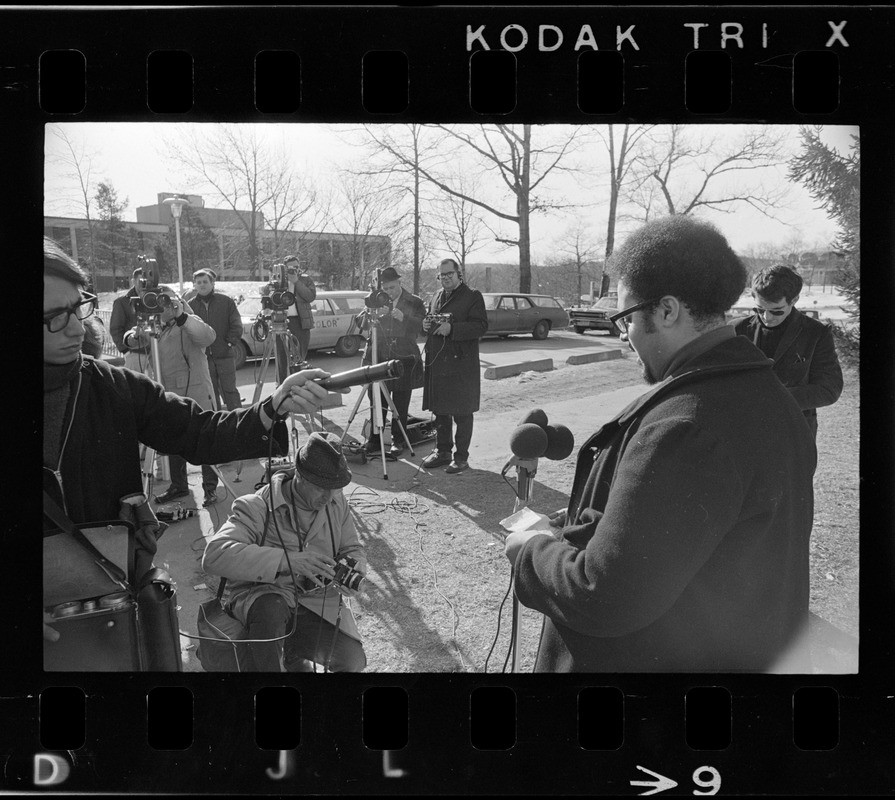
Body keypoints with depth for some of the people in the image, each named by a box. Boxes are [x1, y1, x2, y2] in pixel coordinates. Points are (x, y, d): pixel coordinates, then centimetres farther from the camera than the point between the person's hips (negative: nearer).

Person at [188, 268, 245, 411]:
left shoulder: (226, 302, 2)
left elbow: (236, 326, 2)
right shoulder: (190, 305, 5)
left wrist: (231, 341, -9)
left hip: (225, 355, -2)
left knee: (229, 390, -1)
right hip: (203, 357, 2)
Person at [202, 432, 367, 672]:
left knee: (353, 661, -18)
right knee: (272, 608, -40)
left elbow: (352, 549, 19)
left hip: (317, 601, 5)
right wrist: (287, 560, -34)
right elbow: (215, 555, -26)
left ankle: (291, 654, 11)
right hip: (261, 597, -5)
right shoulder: (258, 506, -13)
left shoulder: (336, 502, 5)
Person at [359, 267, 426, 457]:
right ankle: (375, 440, 13)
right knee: (377, 403, 4)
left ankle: (398, 441, 9)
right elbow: (362, 323, 0)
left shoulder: (414, 303, 5)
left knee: (400, 405, 0)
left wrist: (404, 318, -22)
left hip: (403, 360, -2)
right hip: (379, 359, 2)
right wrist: (375, 315, -19)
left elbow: (420, 327, -6)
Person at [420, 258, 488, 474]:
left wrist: (452, 328, -22)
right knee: (440, 410, 13)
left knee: (462, 413, -1)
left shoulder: (473, 296, -4)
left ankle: (461, 457, 7)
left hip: (462, 365, -6)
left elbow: (481, 326, -14)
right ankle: (442, 452, 24)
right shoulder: (437, 296, 18)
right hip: (436, 363, 7)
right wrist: (426, 325, 5)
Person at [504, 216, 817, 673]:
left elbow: (605, 598, -30)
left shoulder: (685, 429, -30)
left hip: (667, 659, -8)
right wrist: (577, 525, 7)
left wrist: (532, 551, -12)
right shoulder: (767, 395, 1)